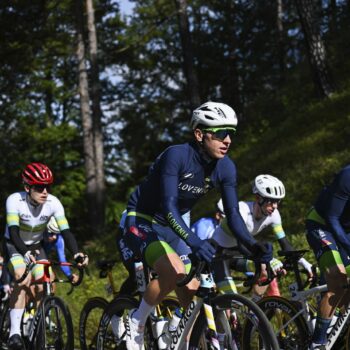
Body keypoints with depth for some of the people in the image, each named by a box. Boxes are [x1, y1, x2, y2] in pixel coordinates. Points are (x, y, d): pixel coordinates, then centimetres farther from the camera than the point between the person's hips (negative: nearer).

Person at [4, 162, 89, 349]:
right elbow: (13, 231, -35)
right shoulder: (15, 200, -27)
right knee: (23, 278, -30)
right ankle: (14, 332, -28)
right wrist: (26, 253, -53)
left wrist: (77, 254, -43)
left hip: (36, 246, 3)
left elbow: (65, 230, -26)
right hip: (14, 246, -3)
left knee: (43, 287, -14)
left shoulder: (53, 203, -21)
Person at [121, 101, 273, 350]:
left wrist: (253, 246, -29)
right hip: (141, 222, -6)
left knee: (192, 292, -4)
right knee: (175, 271, -30)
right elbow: (168, 207, -37)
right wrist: (194, 242, -51)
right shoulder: (177, 156, -29)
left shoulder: (226, 168, -11)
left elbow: (233, 214, -11)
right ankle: (137, 321, -7)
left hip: (171, 227, 7)